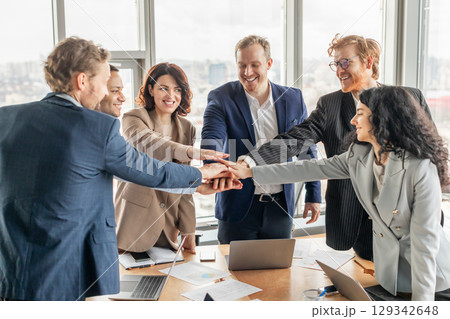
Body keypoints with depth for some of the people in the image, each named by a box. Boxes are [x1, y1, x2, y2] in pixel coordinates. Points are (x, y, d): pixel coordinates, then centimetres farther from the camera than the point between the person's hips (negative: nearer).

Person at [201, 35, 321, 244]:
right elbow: (211, 140, -21)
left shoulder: (293, 99, 2)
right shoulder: (221, 99, -7)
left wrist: (313, 195, 8)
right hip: (238, 206, -2)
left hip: (280, 207, 3)